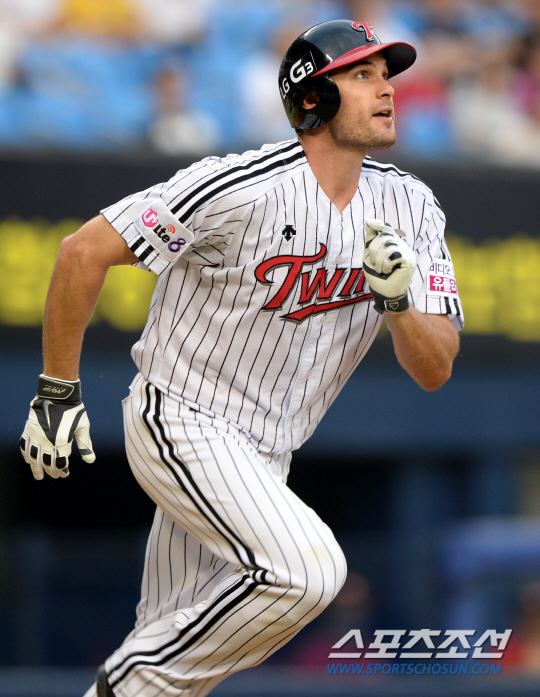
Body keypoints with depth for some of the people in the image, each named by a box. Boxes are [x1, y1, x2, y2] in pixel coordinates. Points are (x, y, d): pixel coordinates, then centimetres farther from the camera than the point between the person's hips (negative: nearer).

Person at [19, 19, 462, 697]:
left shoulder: (408, 207, -1)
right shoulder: (242, 188, -20)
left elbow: (434, 370, -2)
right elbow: (85, 251, -16)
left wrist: (400, 297, -23)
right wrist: (57, 391, -12)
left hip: (263, 460, 7)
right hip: (180, 425, -7)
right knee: (307, 567, -27)